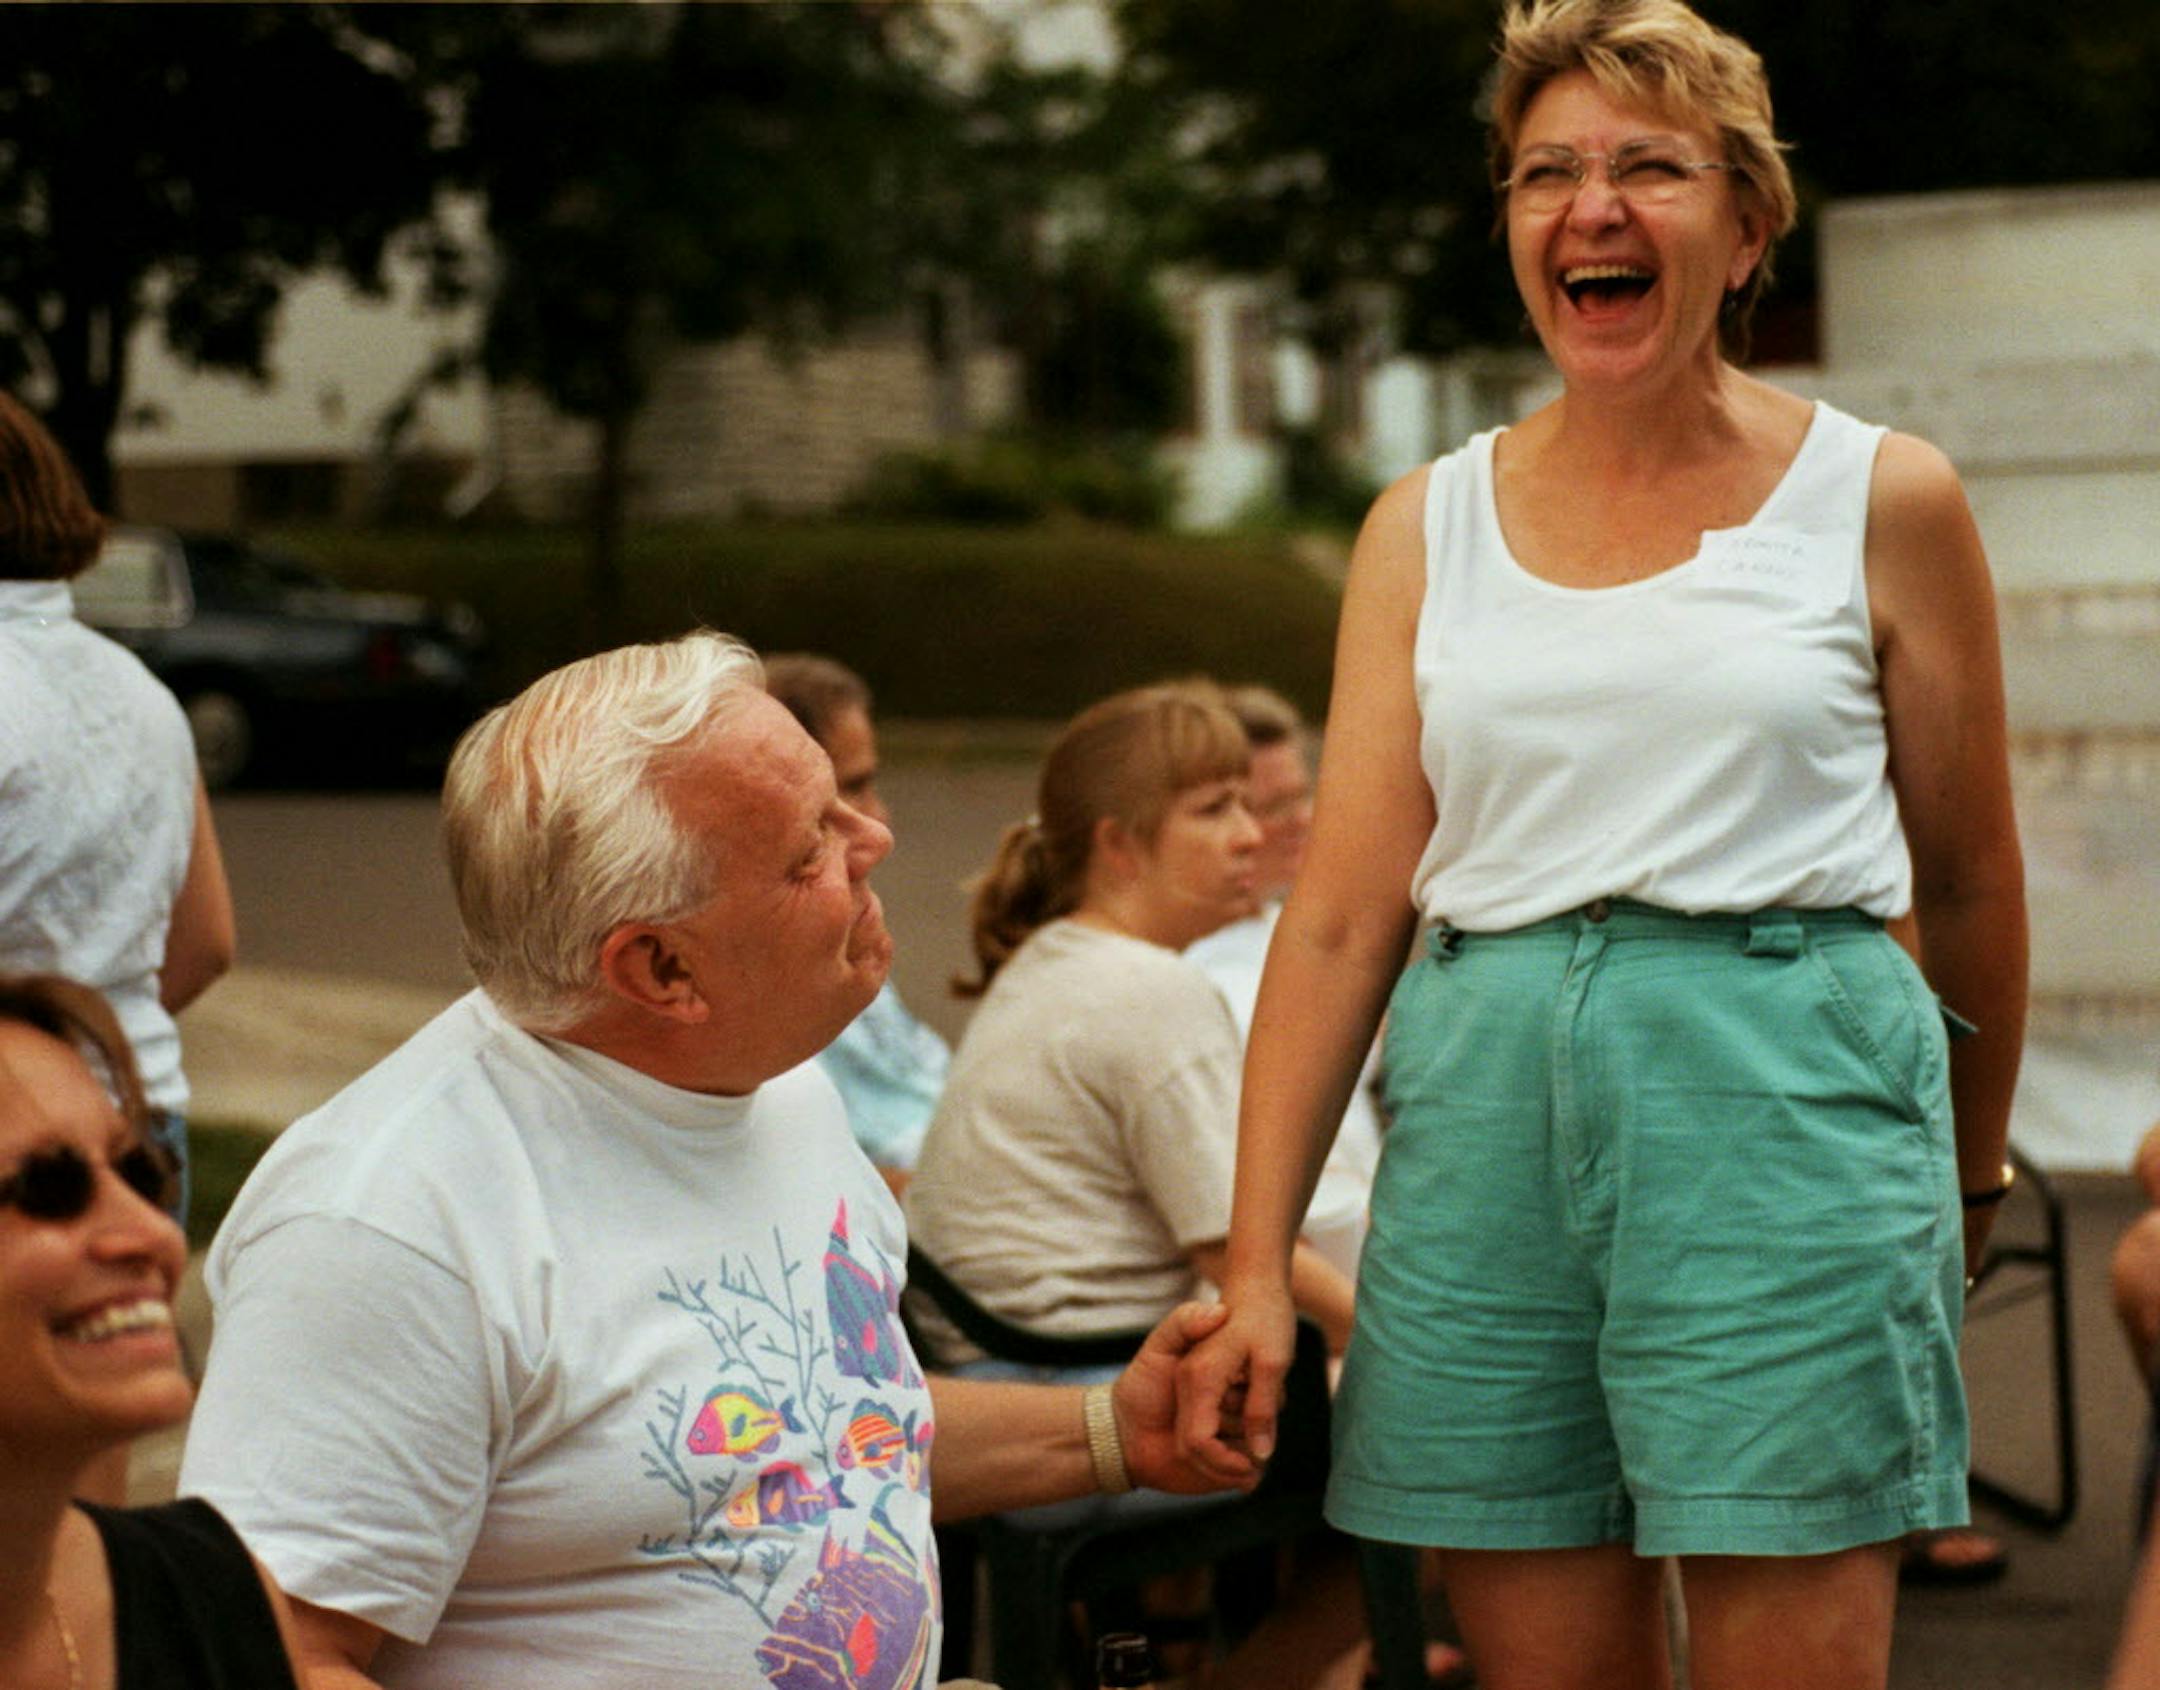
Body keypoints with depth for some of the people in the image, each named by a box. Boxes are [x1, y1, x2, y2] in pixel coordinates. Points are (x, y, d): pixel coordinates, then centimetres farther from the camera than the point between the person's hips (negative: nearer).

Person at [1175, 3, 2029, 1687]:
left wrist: (1974, 1171, 22)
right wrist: (1257, 1264, 0)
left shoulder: (1882, 501, 4)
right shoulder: (1428, 526, 11)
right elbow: (1340, 919, 6)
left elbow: (1970, 881, 14)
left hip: (1784, 1102, -2)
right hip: (1486, 1107, 3)